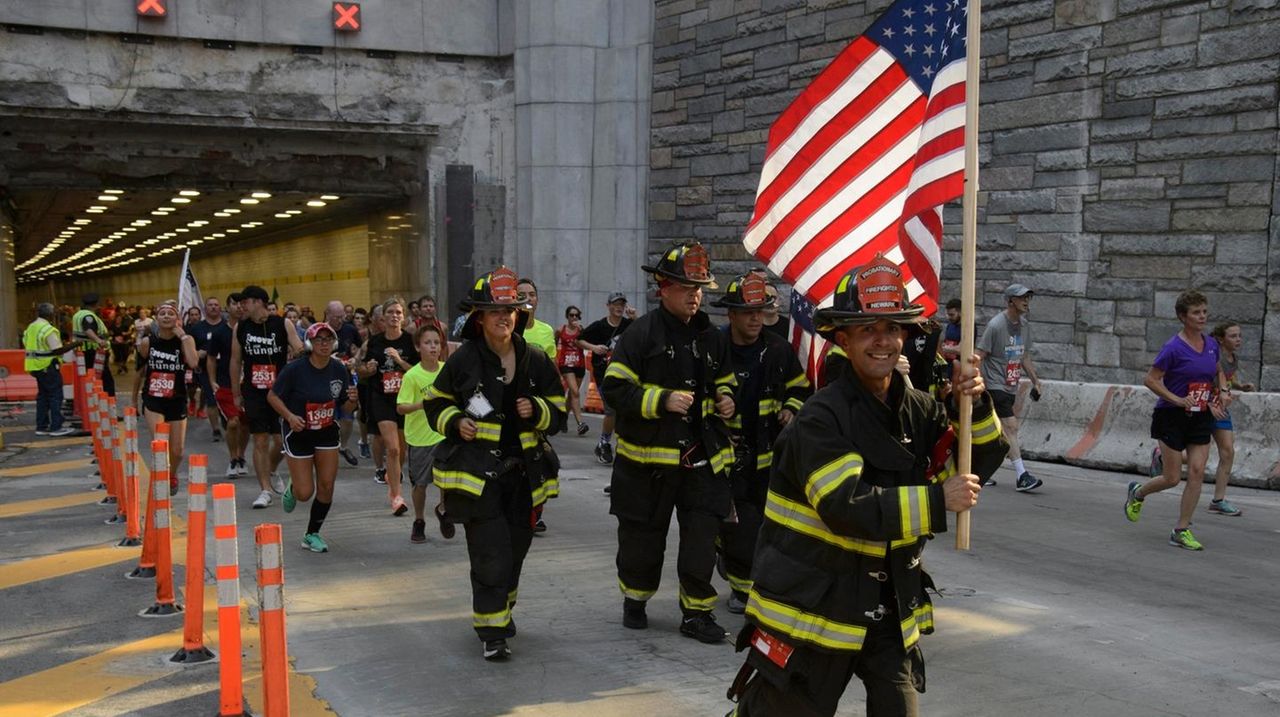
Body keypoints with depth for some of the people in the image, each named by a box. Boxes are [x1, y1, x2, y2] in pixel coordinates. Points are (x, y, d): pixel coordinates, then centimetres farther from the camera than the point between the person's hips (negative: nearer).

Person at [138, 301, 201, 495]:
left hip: (177, 401, 1)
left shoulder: (186, 340, -6)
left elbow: (193, 362, -26)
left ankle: (172, 476, 41)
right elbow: (140, 371, 13)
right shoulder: (147, 342, -3)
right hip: (153, 400, -1)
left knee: (177, 450, 10)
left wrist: (183, 335, -19)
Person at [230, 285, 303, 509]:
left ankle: (271, 472, 34)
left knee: (281, 439, 4)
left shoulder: (283, 324, -5)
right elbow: (236, 361, 10)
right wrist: (236, 394, 11)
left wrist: (299, 352, -24)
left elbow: (299, 350, 0)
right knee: (260, 441, -2)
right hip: (253, 393, 1)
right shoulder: (241, 327, 3)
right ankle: (265, 489, 4)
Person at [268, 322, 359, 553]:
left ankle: (312, 534, 18)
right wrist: (290, 416, -24)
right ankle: (292, 489, 35)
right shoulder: (295, 369, -18)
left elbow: (346, 404, 4)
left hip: (327, 432, 4)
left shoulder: (338, 369, -6)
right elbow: (272, 396, -9)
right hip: (298, 433, -4)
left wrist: (352, 399, -19)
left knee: (326, 486, 0)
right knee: (305, 493, -4)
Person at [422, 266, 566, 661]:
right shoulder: (463, 360, -6)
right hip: (478, 472, -4)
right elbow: (436, 403, 6)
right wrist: (456, 422, -13)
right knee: (490, 553, -10)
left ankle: (501, 608, 40)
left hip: (524, 471, 5)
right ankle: (492, 631, 0)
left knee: (515, 549, 17)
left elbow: (558, 408, 12)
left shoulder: (535, 361, 4)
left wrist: (537, 410, -9)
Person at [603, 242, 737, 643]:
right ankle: (635, 600, 31)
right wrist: (662, 400, -19)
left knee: (702, 536, 1)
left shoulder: (712, 338, 10)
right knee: (643, 535, 10)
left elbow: (724, 382, 25)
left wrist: (725, 400, 3)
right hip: (649, 454, -4)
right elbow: (615, 388, -11)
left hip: (702, 456, 4)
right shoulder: (642, 333, -7)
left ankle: (697, 613, 12)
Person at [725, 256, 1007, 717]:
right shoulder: (822, 418, -18)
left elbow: (981, 464, 6)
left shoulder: (918, 409, 2)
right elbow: (847, 509, -28)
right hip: (810, 604, -5)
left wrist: (976, 405, -11)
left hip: (889, 604, 6)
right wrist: (937, 500, -25)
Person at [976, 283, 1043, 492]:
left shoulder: (1025, 325, 11)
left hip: (1011, 387, 8)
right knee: (1011, 426, -15)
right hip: (995, 385, -8)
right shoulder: (995, 325, -13)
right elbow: (979, 356, -12)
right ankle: (1022, 477, -17)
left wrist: (1035, 381, 17)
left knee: (997, 431, 11)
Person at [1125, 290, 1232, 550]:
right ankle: (1138, 492, 32)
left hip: (1201, 417, 5)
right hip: (1172, 418, -5)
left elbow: (1218, 372, 23)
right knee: (1172, 478, 0)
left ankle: (1181, 531, 5)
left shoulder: (1211, 344, 4)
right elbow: (1150, 379, -14)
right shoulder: (1173, 348, -15)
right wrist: (1178, 400, -21)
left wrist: (1223, 390, 3)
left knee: (1197, 472, -5)